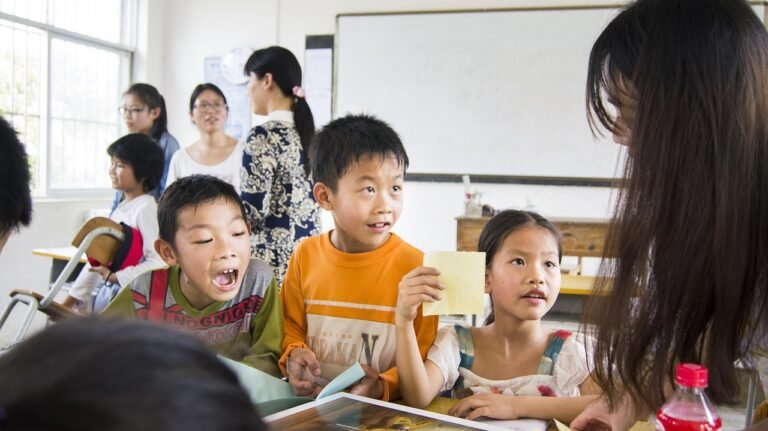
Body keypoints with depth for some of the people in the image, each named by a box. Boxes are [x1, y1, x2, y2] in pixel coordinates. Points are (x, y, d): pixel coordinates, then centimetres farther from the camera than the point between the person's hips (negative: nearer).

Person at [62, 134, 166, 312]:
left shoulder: (146, 208, -13)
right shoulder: (120, 209, 12)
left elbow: (158, 262, -22)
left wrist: (115, 276, -20)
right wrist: (72, 298, 12)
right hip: (105, 295, 9)